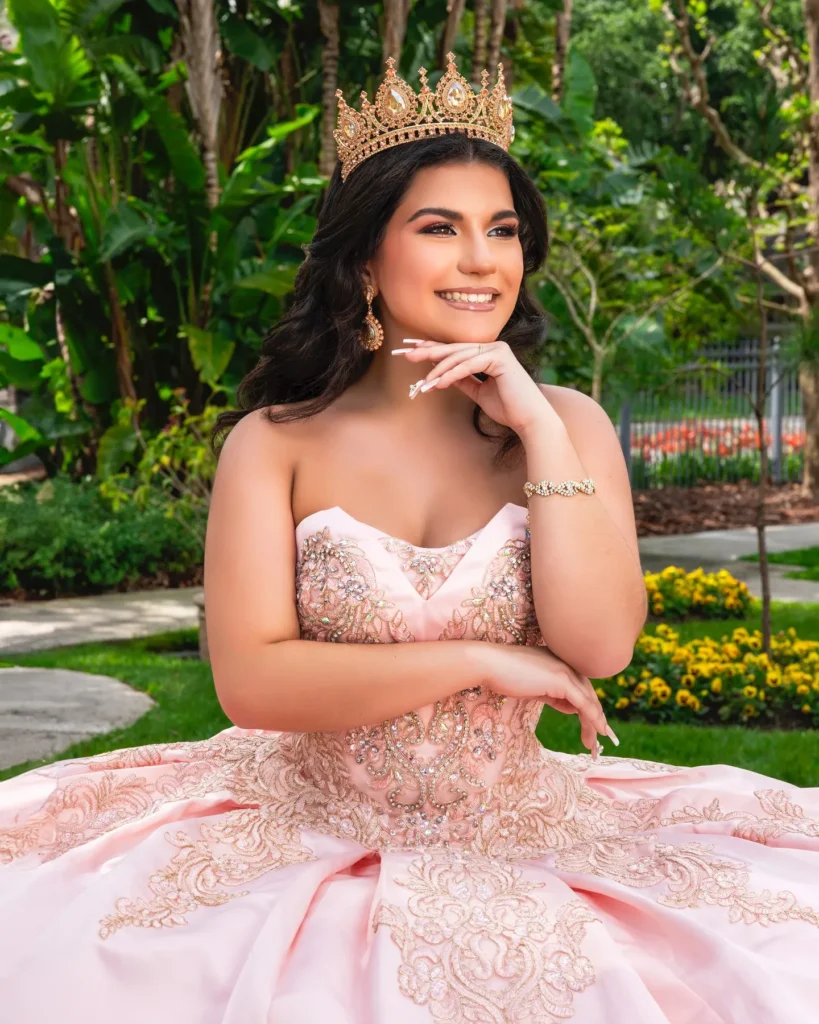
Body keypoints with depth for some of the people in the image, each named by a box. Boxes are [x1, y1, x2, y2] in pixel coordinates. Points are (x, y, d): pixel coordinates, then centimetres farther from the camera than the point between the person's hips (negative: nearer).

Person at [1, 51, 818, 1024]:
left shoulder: (566, 424, 2)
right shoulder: (276, 443, -3)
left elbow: (601, 645, -10)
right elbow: (250, 680, -12)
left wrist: (538, 427, -13)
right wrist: (480, 662, -13)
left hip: (521, 832, 2)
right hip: (313, 830, -1)